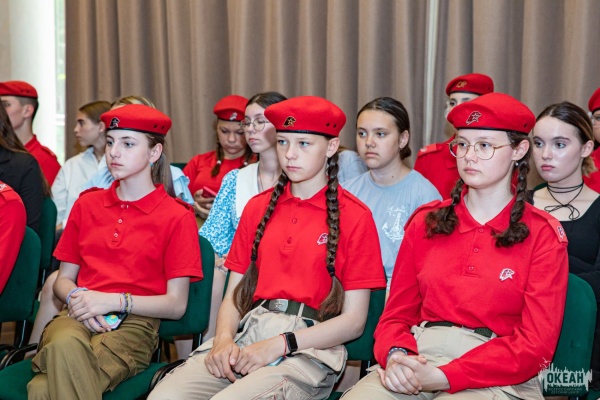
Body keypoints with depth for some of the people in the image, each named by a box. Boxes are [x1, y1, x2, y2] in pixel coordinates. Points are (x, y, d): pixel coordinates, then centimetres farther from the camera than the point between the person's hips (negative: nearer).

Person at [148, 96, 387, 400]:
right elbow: (233, 294, 15)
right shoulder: (258, 207, 16)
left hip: (309, 348, -4)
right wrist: (224, 338, -6)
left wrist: (279, 345, -12)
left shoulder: (354, 216, 1)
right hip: (247, 333, 4)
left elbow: (353, 320, -3)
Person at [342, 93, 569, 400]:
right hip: (417, 362, 3)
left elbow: (535, 344, -5)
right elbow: (396, 314, 12)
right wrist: (396, 356, -12)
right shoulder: (426, 221, 12)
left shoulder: (542, 234, 2)